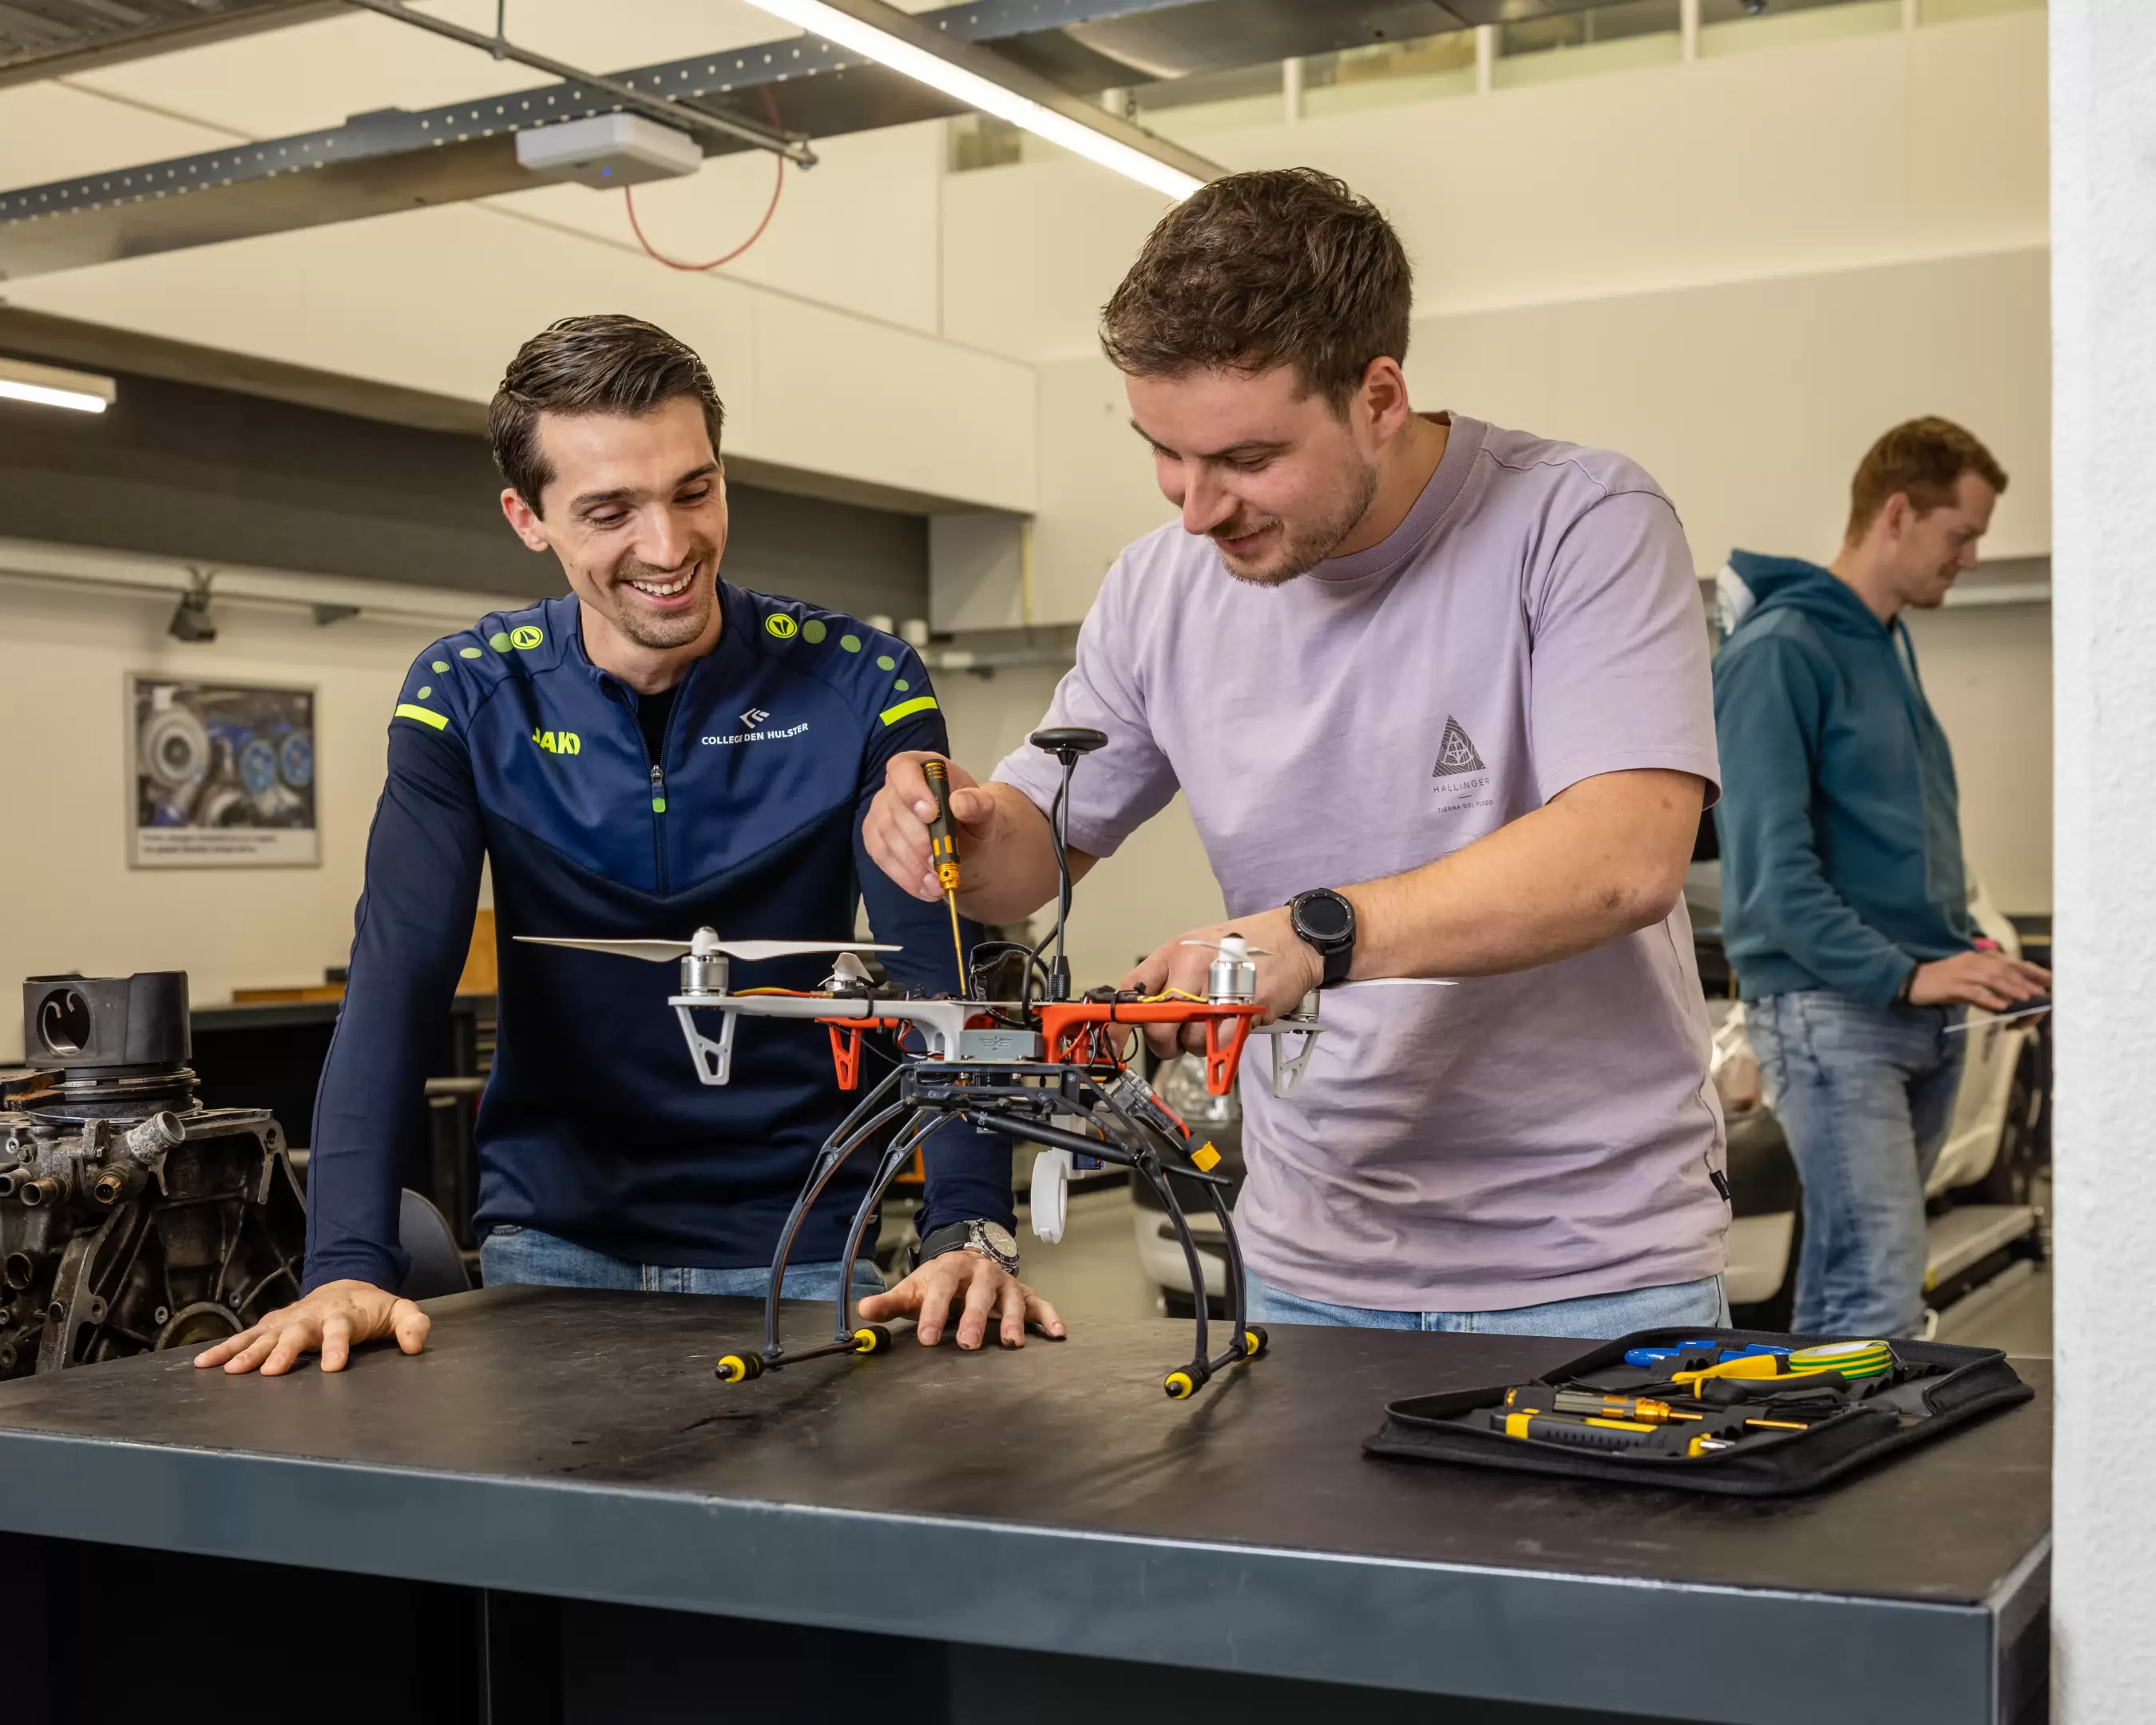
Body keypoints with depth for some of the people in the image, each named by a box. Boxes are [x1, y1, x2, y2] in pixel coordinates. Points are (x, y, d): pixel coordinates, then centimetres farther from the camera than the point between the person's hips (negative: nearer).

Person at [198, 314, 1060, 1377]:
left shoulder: (860, 687, -9)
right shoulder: (468, 698, -5)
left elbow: (940, 971, -16)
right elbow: (396, 983, -13)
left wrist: (970, 1230, -31)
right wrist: (349, 1266, -27)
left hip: (794, 1248, -1)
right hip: (552, 1241, 1)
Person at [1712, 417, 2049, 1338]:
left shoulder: (1890, 646, 17)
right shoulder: (1778, 651, -11)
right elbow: (1771, 867, -18)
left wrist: (1965, 953, 6)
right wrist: (1904, 974, -23)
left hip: (1925, 1018, 9)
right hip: (1831, 1010, -9)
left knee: (1842, 1286, 13)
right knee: (1880, 1299, -13)